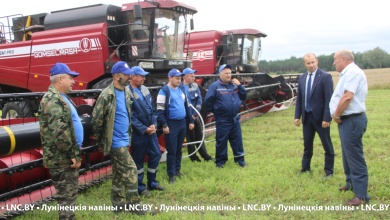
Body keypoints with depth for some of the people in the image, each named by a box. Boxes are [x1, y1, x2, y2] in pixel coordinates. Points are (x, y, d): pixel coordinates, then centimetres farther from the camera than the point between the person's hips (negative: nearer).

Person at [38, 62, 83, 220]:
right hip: (62, 159, -10)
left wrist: (75, 154, 20)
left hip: (67, 158, 10)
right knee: (67, 197, -2)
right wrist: (73, 155, -19)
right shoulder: (53, 100, -19)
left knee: (70, 194, 19)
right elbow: (60, 133, -26)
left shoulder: (61, 98, 15)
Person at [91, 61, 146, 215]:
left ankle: (118, 204, 27)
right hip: (115, 141, -8)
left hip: (124, 140, 8)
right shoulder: (107, 95, -19)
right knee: (130, 170, -5)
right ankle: (133, 204, 8)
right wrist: (101, 141, -6)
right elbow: (96, 120, -15)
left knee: (119, 173, 15)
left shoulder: (126, 91, 7)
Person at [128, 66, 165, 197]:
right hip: (138, 133, -7)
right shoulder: (128, 93, -15)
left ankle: (152, 182, 31)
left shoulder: (145, 89, 8)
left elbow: (153, 109, 11)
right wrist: (144, 129, -16)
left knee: (156, 155, 14)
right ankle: (140, 187, 21)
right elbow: (131, 116, -17)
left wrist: (154, 124, -3)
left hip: (151, 130, 7)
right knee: (139, 160, 6)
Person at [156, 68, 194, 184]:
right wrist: (164, 125, -19)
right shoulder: (164, 91, -10)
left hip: (182, 123, 7)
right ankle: (171, 174, 8)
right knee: (171, 151, -1)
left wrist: (190, 121, 17)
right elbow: (160, 110, -14)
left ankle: (177, 170, 28)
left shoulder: (181, 90, 12)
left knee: (179, 149, 15)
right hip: (171, 124, -7)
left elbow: (186, 106, 20)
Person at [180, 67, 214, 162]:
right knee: (190, 137, 6)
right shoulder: (180, 87, -12)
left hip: (195, 116, 4)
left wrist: (195, 114, -6)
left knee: (199, 136, 11)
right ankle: (193, 156, 18)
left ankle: (205, 155, 19)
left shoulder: (195, 86, 3)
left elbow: (199, 101, 3)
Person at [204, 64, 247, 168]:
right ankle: (220, 160, 18)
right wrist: (215, 111, -2)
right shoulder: (215, 86, -10)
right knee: (221, 141, 5)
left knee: (237, 139, 12)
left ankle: (239, 158, 24)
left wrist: (239, 85, -6)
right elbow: (208, 101, -11)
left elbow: (243, 97, 6)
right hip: (222, 120, -5)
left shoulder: (234, 85, 7)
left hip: (235, 118, 5)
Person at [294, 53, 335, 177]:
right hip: (307, 116, 5)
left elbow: (329, 99, -14)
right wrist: (297, 116, 5)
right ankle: (305, 168, 29)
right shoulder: (302, 78, 7)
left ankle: (329, 171, 20)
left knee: (327, 145, 8)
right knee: (307, 145, 15)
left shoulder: (325, 77, -10)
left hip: (320, 117, -5)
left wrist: (327, 118, -19)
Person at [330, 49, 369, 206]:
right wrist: (337, 115, 6)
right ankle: (351, 184, 36)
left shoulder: (353, 71, -17)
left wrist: (336, 115, -15)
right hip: (347, 120, 11)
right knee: (348, 154, 21)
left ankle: (361, 195, -1)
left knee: (355, 156, -6)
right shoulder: (348, 73, 16)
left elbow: (347, 97, -26)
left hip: (352, 120, -11)